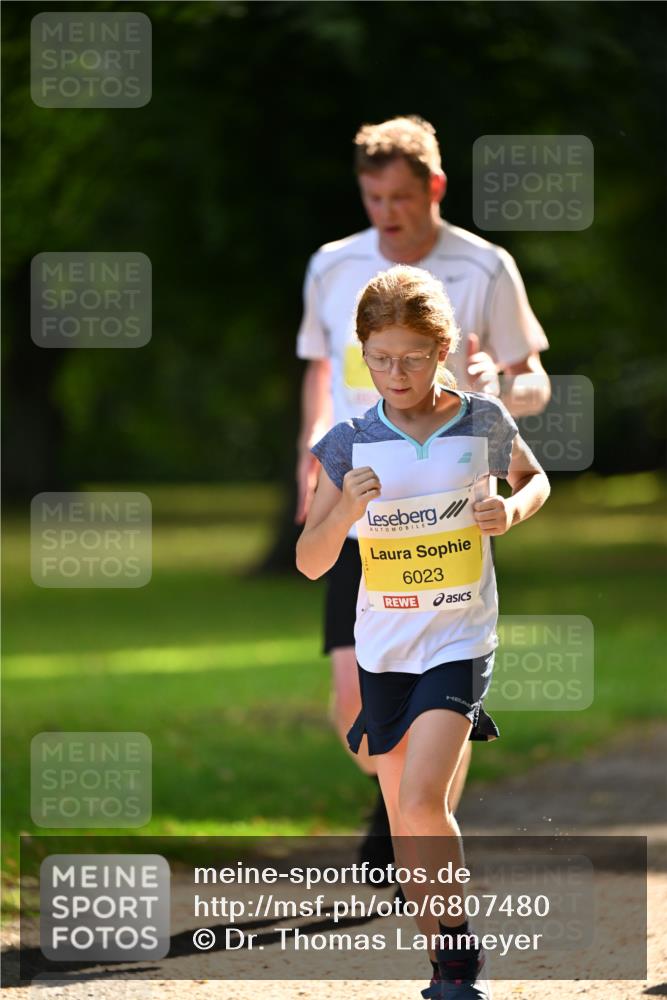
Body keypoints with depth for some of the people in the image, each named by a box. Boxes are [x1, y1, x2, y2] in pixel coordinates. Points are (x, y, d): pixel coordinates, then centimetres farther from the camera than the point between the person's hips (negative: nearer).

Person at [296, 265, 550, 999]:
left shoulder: (482, 422, -6)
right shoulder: (351, 442, -4)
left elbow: (534, 478, 15)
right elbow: (310, 563, -4)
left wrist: (513, 509, -7)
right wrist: (346, 510, -23)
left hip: (459, 641, -3)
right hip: (382, 647, 3)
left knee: (421, 801, -19)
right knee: (405, 822, 9)